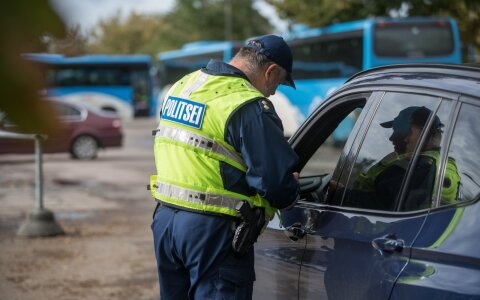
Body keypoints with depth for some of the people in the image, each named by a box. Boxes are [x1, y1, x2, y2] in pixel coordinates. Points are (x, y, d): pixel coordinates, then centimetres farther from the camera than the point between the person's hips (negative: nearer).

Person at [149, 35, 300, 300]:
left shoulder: (182, 86, 11)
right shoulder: (249, 106, -15)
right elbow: (277, 183, -18)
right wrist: (291, 188, 5)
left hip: (165, 218, 8)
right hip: (213, 231, -8)